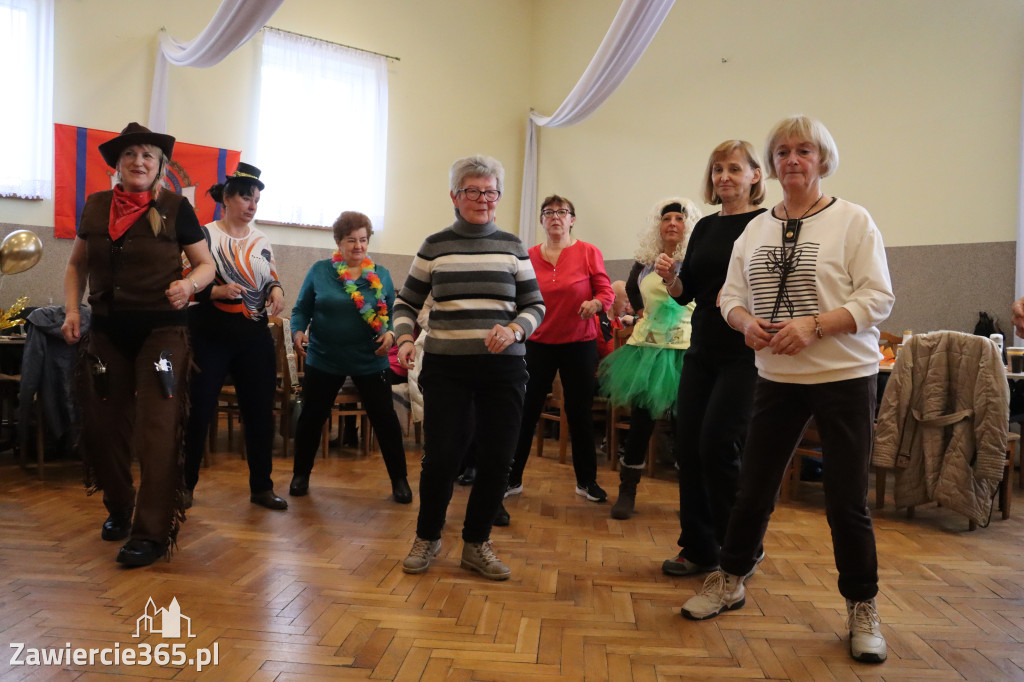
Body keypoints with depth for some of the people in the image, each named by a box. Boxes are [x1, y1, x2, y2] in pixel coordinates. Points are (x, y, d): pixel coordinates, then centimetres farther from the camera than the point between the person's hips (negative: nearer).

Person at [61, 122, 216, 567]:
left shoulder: (176, 208, -1)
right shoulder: (95, 207, 8)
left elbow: (206, 264, 1)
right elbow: (76, 265, 16)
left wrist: (189, 284, -20)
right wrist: (72, 310, 2)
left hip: (162, 330, -4)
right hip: (107, 330, 4)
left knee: (157, 429, -9)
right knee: (104, 424, 9)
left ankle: (152, 532, -3)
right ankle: (118, 509, 32)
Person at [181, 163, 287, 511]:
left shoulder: (261, 241, 12)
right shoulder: (203, 235, -2)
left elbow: (272, 280, 18)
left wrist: (277, 291, -5)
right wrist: (218, 291, -23)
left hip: (254, 337, 4)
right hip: (210, 335, -4)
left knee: (260, 411, 5)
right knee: (199, 410, 0)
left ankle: (261, 486, 17)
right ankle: (185, 484, 17)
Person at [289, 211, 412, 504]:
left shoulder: (381, 275, 2)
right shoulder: (319, 271, -1)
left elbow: (393, 312, 3)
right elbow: (301, 309, 2)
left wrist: (391, 334, -16)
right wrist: (298, 332, -16)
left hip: (370, 361, 0)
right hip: (323, 360, 0)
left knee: (385, 420, 4)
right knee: (311, 418, 10)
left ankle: (399, 479, 19)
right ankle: (300, 474, 31)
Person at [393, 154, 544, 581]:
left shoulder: (512, 247, 9)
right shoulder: (434, 247, 7)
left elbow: (535, 306, 10)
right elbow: (407, 303, 12)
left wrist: (514, 329, -10)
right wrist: (404, 339, -6)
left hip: (503, 367, 2)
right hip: (445, 366, -1)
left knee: (498, 458, 2)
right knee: (441, 456, -4)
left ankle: (477, 544, 24)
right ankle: (427, 538, 23)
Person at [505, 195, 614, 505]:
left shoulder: (588, 252, -2)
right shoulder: (530, 256, 3)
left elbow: (606, 291, -3)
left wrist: (596, 303, -23)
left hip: (579, 343, -1)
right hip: (538, 343, 1)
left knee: (580, 412, 8)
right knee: (526, 412, 3)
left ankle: (586, 481, 23)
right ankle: (512, 479, 16)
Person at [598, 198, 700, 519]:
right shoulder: (645, 261, 9)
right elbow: (630, 288, 26)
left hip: (685, 349, -2)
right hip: (647, 347, 2)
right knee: (641, 420, 5)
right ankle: (627, 492, 15)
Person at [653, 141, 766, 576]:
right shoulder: (705, 227, 13)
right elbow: (685, 293, 13)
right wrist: (669, 277, -7)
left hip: (744, 355, -6)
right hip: (702, 352, 6)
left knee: (717, 446, -9)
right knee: (688, 447, 5)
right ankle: (698, 549, 19)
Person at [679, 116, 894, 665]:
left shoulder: (852, 221, -4)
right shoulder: (756, 228, 9)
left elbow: (877, 299, -10)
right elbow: (730, 294, 9)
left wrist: (813, 325, -22)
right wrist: (746, 322, -13)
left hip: (844, 377, -4)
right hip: (775, 376, 4)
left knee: (847, 501, 2)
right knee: (753, 488, 11)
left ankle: (862, 610, 23)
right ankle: (729, 582, 30)